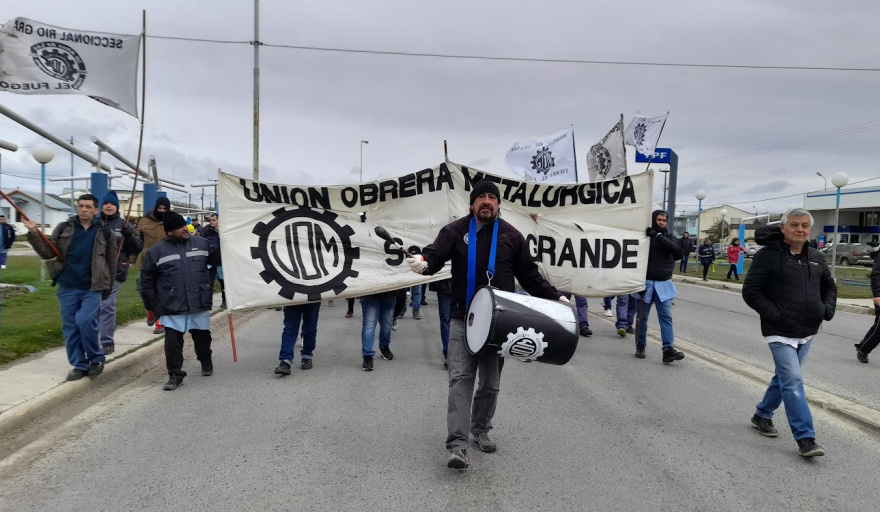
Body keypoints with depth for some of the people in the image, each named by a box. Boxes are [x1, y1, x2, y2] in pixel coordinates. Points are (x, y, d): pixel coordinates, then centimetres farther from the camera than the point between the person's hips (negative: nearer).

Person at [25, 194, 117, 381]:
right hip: (67, 287, 3)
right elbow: (47, 253, 1)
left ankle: (96, 358, 4)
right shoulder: (63, 228, 4)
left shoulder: (105, 232, 0)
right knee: (70, 328, 5)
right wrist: (34, 235, -14)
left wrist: (108, 287, 4)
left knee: (85, 321, -17)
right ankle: (80, 365, 17)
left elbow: (111, 262, 4)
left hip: (92, 288, -3)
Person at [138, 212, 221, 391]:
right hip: (172, 307, -2)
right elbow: (146, 280, 5)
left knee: (202, 336, 17)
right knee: (173, 341, -1)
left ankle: (206, 362, 42)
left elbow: (218, 258, 16)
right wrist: (152, 305, 4)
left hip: (200, 304, 2)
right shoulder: (157, 251, -1)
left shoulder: (201, 243, 3)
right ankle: (175, 374, 12)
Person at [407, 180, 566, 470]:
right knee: (460, 378, -8)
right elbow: (436, 255, -14)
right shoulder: (455, 231, 1)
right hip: (463, 318, -2)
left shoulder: (511, 236, 6)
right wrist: (424, 262, -37)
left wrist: (554, 297, 4)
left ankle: (480, 430, 32)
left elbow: (529, 277, 11)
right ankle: (457, 445, -9)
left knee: (491, 382, 11)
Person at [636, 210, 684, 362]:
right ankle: (640, 347, 20)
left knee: (666, 316, -5)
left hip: (664, 284, 2)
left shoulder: (669, 237, 10)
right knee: (642, 317, 6)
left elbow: (676, 249, -12)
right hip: (646, 282, -2)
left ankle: (668, 350, -9)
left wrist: (657, 236, -18)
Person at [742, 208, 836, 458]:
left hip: (807, 332, 7)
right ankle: (806, 439, -6)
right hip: (780, 332, -7)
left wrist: (827, 309, 5)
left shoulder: (816, 257, 9)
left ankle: (762, 415, 36)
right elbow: (750, 291, -11)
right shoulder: (768, 256, -11)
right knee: (793, 381, -11)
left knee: (785, 377, 17)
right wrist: (775, 315, -18)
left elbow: (829, 286, 23)